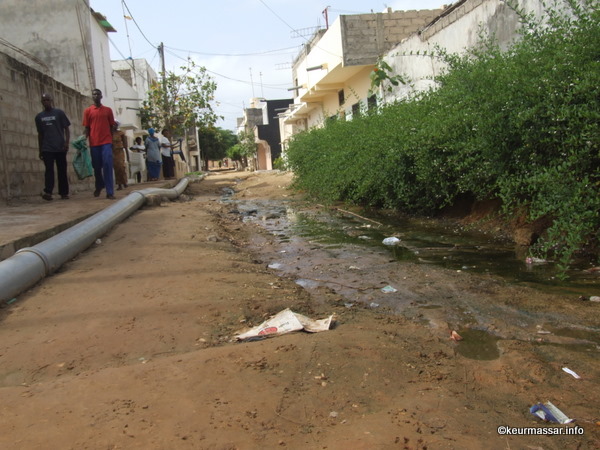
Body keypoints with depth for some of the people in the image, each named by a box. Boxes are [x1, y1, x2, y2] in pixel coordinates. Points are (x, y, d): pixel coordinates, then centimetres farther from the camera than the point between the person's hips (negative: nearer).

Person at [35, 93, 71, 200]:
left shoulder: (59, 113, 5)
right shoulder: (39, 117, 13)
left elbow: (66, 129, 3)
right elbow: (40, 134, 17)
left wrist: (67, 143, -11)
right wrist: (40, 150, 15)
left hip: (60, 147, -2)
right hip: (46, 149, 2)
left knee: (62, 170, 3)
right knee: (49, 170, -8)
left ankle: (64, 193, 8)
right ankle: (48, 192, -17)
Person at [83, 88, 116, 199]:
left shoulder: (108, 110, 10)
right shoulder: (88, 111, 8)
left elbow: (112, 126, 12)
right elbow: (87, 128, 7)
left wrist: (111, 140, 4)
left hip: (106, 142, -1)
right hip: (94, 143, 1)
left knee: (107, 166, -10)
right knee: (97, 166, 8)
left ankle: (110, 192, -11)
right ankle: (99, 186, 32)